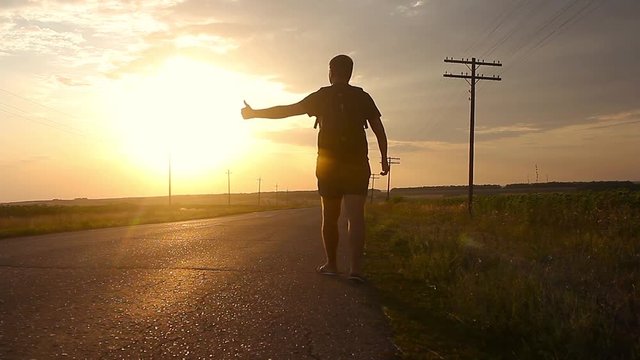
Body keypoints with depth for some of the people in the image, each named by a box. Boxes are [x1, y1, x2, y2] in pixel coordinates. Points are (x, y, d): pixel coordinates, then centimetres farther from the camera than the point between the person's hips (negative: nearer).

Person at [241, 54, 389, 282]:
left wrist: (254, 113, 12)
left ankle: (331, 264, 19)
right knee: (355, 216, -7)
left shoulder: (322, 96, 4)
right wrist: (384, 158, 7)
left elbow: (286, 111, 4)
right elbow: (378, 128, 2)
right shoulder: (362, 97, 7)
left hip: (329, 165, 0)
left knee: (330, 217, 12)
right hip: (357, 165, 0)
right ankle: (356, 267, -18)